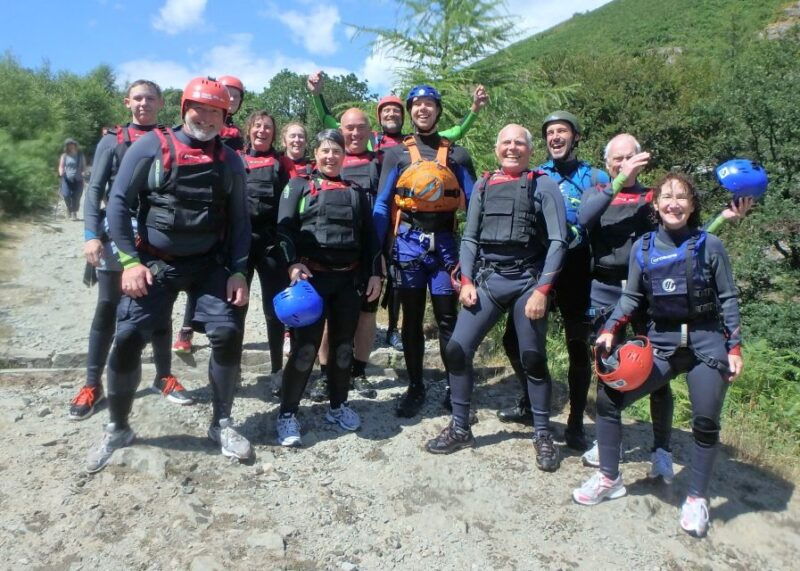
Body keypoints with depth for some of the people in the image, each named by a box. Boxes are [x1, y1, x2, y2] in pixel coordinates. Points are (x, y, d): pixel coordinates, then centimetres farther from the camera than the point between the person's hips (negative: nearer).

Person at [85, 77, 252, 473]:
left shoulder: (229, 160, 4)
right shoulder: (151, 146, -5)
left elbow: (239, 218, 6)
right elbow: (119, 202, -5)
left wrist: (238, 271, -2)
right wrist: (130, 260, -13)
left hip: (209, 263, 2)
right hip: (154, 262, -2)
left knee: (227, 335, -9)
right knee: (128, 340, -6)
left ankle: (221, 424, 12)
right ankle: (118, 429, 18)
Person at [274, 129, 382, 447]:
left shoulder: (356, 192, 17)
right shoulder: (299, 186, 7)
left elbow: (369, 236, 15)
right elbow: (284, 228, -4)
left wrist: (374, 273, 6)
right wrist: (293, 263, -19)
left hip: (349, 278, 4)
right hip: (312, 276, -4)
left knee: (343, 344, 11)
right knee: (306, 346, -6)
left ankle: (338, 406, 26)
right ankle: (287, 414, 6)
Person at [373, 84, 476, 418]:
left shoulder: (457, 155, 8)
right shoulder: (396, 154, 6)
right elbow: (382, 205, 2)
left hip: (444, 244, 0)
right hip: (408, 244, 0)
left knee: (447, 319, 5)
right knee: (412, 319, 8)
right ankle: (415, 388, 20)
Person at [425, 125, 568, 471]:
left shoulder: (543, 185, 2)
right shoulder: (483, 186, 14)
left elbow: (557, 242, -5)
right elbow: (469, 238, 12)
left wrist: (542, 290, -12)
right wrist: (466, 281, -1)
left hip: (528, 282, -3)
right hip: (486, 280, 4)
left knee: (533, 360, 3)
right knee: (457, 350, -3)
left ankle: (543, 435, 21)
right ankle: (460, 428, 14)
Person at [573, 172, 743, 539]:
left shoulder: (710, 246, -3)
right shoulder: (643, 248, 3)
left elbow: (728, 299, 0)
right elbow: (631, 297, 7)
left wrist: (735, 347, -4)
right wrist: (610, 329, -6)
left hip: (706, 341, -2)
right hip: (661, 342, 3)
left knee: (705, 421, -7)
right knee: (607, 398, -6)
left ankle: (697, 498, 18)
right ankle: (609, 478, 13)